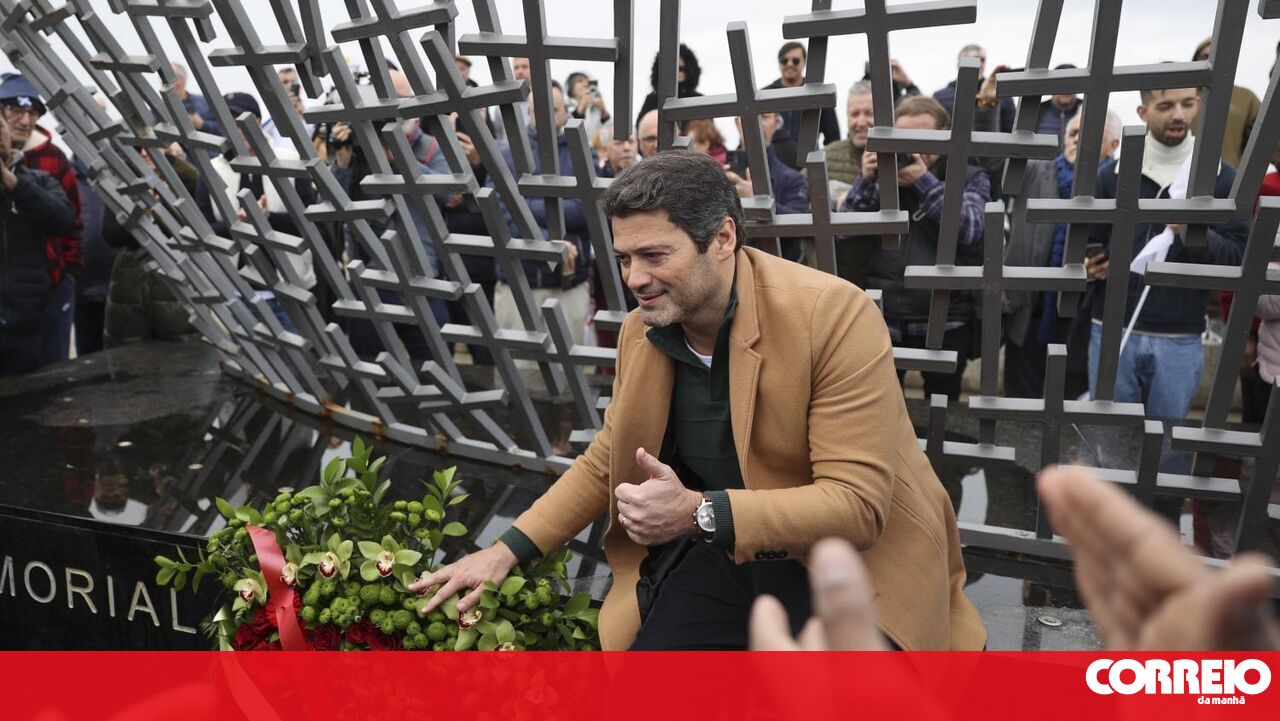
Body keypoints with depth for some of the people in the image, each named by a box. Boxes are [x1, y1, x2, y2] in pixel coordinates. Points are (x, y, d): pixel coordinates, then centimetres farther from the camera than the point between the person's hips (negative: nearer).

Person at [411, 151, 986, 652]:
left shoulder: (833, 314, -19)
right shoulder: (641, 329, 0)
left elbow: (859, 503, -22)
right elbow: (608, 459, 14)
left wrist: (700, 512, -31)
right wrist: (508, 550, 5)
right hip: (718, 560, 4)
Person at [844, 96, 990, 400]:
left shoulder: (969, 178, 5)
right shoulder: (884, 175, 10)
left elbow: (969, 231, -13)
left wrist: (924, 181, -17)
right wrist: (866, 180, -12)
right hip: (883, 319, 2)